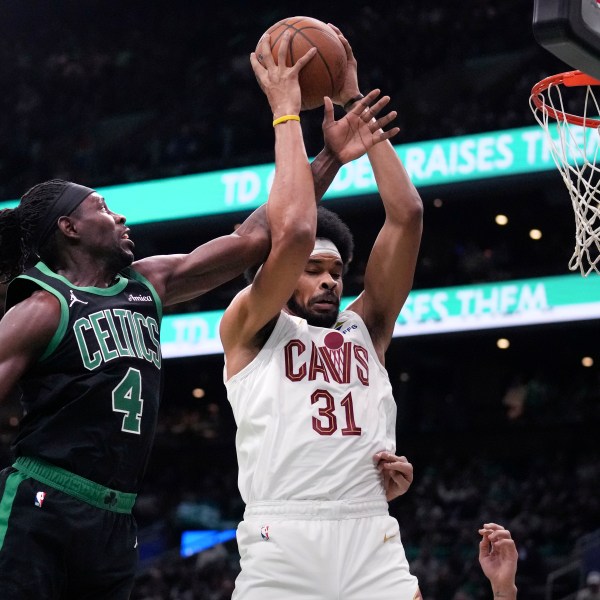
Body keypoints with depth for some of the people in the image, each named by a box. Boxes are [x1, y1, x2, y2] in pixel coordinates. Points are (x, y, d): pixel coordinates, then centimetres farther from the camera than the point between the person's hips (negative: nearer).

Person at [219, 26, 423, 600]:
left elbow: (406, 216, 16)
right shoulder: (249, 328, 12)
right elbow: (293, 231, -4)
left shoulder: (364, 329, 24)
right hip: (281, 544, -4)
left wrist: (357, 109, 15)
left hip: (374, 544, 4)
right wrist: (287, 110, 4)